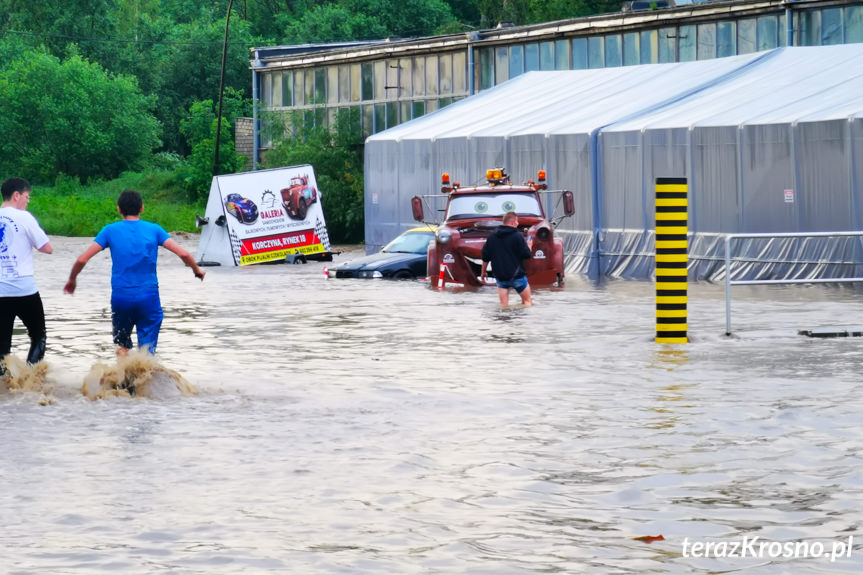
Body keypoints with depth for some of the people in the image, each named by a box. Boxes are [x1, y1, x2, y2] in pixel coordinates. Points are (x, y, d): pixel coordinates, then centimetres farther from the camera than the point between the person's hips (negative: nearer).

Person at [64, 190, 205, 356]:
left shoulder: (110, 231, 3)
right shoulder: (154, 229, 4)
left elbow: (82, 260, -2)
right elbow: (183, 254, -2)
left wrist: (71, 280, 16)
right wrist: (197, 271, 17)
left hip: (120, 297, 0)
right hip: (149, 298, 0)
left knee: (122, 345, 19)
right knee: (147, 351, 1)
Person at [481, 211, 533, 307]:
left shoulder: (492, 236, 5)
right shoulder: (517, 236, -11)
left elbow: (485, 256, 9)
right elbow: (526, 255, -8)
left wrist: (483, 272, 22)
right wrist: (529, 246, 13)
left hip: (500, 276, 4)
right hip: (517, 276, -4)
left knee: (503, 305, 5)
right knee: (527, 301, 9)